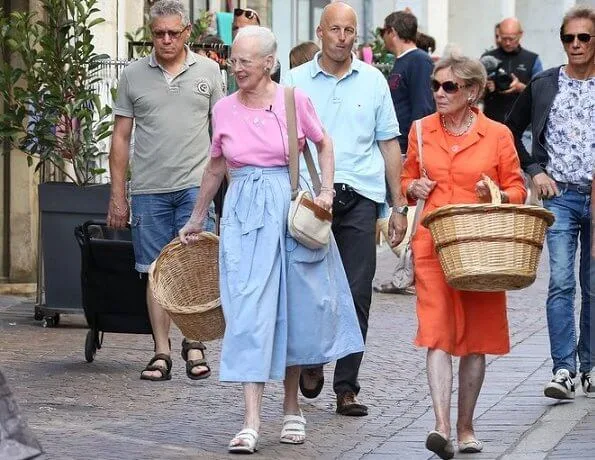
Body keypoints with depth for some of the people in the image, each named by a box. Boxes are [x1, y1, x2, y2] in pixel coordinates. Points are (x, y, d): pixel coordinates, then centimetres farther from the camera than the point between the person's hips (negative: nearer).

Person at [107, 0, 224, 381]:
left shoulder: (208, 72, 6)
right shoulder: (134, 75, 7)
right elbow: (121, 137, 9)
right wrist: (117, 195, 5)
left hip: (196, 184, -1)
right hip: (149, 189, 1)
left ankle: (194, 343, 6)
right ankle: (162, 352, 7)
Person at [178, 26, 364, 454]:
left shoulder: (294, 100, -3)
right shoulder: (224, 110, 5)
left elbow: (324, 145, 11)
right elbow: (216, 166, 18)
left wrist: (326, 190, -2)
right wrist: (197, 219, 26)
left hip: (290, 206, -1)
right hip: (244, 213, 1)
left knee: (297, 307, 7)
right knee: (248, 311, -7)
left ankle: (292, 406, 27)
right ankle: (252, 421, -11)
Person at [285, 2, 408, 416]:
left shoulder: (373, 81, 9)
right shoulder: (296, 81, 7)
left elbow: (389, 145, 12)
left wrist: (399, 207, 7)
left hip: (360, 198, 1)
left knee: (356, 295, -2)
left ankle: (347, 387, 4)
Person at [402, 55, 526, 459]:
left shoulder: (497, 135, 1)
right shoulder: (422, 130, 7)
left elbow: (517, 189, 6)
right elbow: (407, 180, 20)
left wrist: (496, 197, -14)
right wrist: (413, 187, -2)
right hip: (434, 244, 0)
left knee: (476, 339, 6)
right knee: (438, 334, -12)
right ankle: (442, 427, -21)